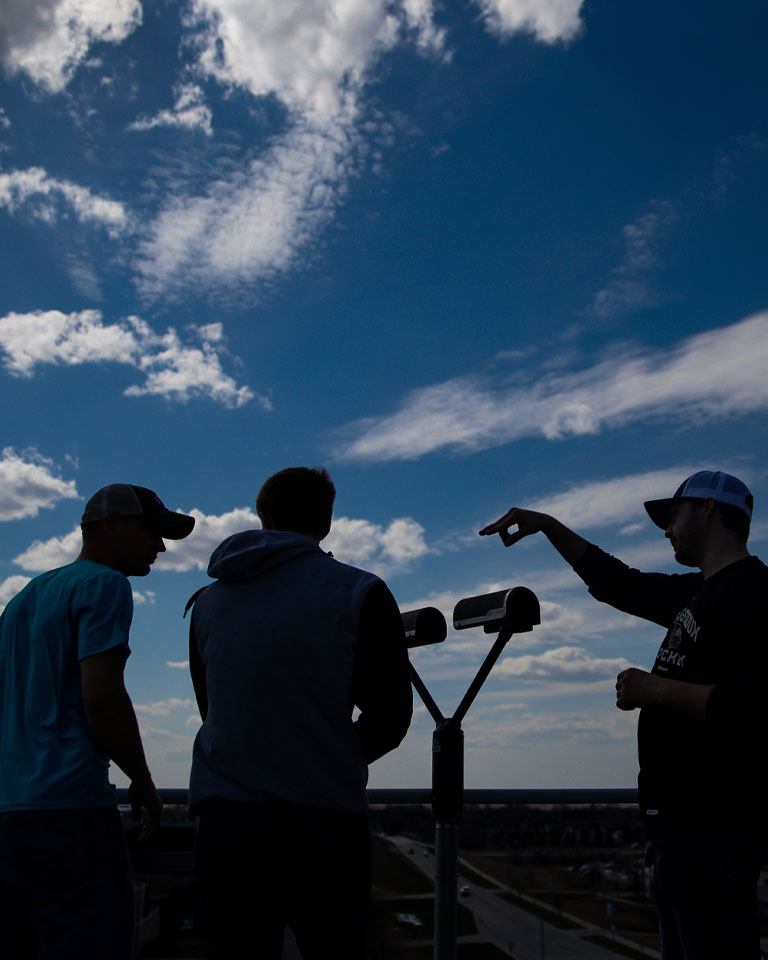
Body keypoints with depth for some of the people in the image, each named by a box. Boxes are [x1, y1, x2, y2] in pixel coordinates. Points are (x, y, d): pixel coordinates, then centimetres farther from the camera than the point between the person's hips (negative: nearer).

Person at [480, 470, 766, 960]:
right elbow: (613, 581, 27)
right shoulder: (696, 593, 17)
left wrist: (656, 688, -14)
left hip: (711, 831, -10)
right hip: (681, 823, 10)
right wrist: (546, 524, 27)